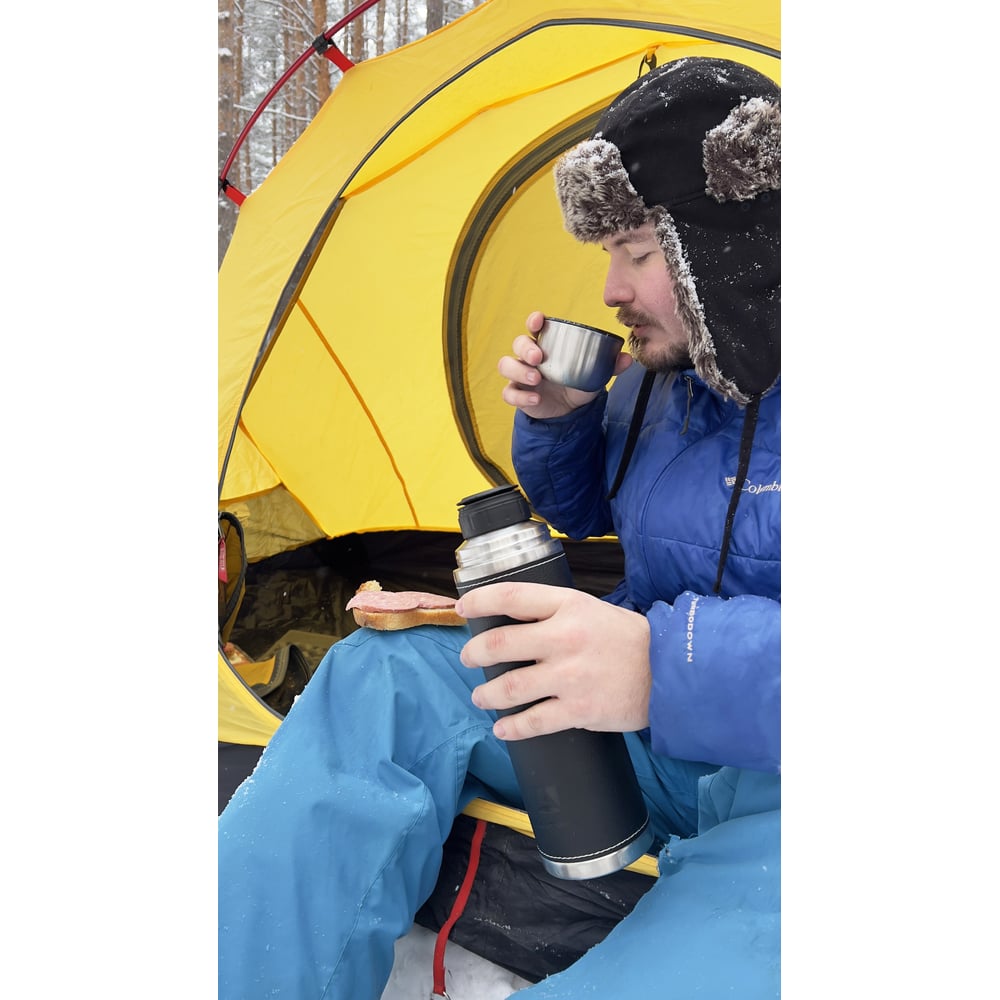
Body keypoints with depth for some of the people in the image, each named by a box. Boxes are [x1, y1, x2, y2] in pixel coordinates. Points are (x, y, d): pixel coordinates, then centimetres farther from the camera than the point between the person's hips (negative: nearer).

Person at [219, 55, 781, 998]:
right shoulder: (659, 376, 6)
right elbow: (578, 512, 21)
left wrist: (673, 665, -40)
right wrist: (554, 418, -1)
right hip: (647, 711, 6)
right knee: (381, 675, -11)